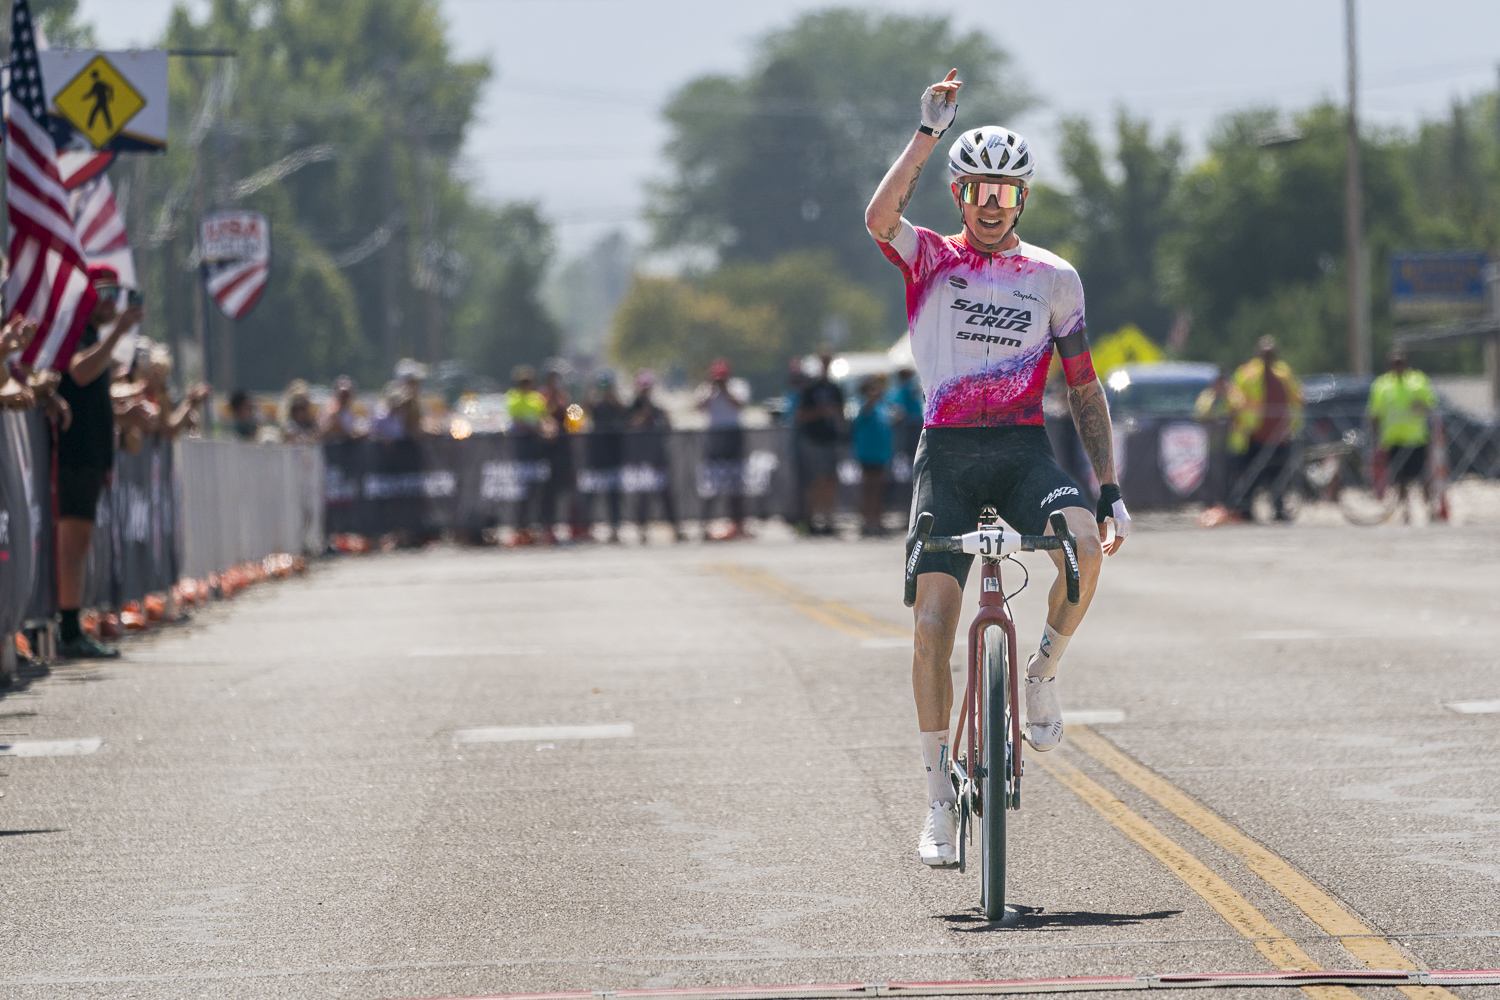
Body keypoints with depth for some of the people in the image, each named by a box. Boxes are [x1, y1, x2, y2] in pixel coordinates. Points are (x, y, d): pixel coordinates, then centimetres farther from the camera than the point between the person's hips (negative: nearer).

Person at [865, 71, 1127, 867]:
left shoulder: (1053, 278, 8)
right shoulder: (929, 259, 5)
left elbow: (1083, 389, 11)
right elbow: (879, 218, -18)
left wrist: (1110, 489, 4)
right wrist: (931, 128, -20)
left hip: (1024, 451, 0)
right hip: (946, 453, 0)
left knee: (1084, 546, -31)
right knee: (933, 620, -10)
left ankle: (1042, 675, -4)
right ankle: (940, 800, 1)